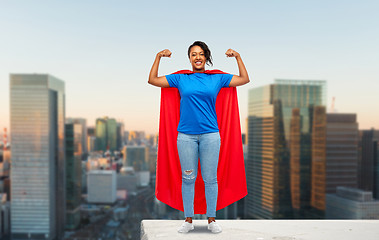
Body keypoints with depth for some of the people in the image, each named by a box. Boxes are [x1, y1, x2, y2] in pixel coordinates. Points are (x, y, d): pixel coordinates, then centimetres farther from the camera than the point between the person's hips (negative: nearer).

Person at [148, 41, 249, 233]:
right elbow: (152, 80, 13)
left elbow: (244, 79, 16)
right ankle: (188, 220, 15)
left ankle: (211, 219, 15)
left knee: (210, 178, 4)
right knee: (188, 178, 5)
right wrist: (158, 57, 11)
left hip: (210, 135, 0)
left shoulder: (217, 79, 10)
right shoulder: (180, 79, 9)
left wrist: (237, 57, 12)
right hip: (186, 136, 0)